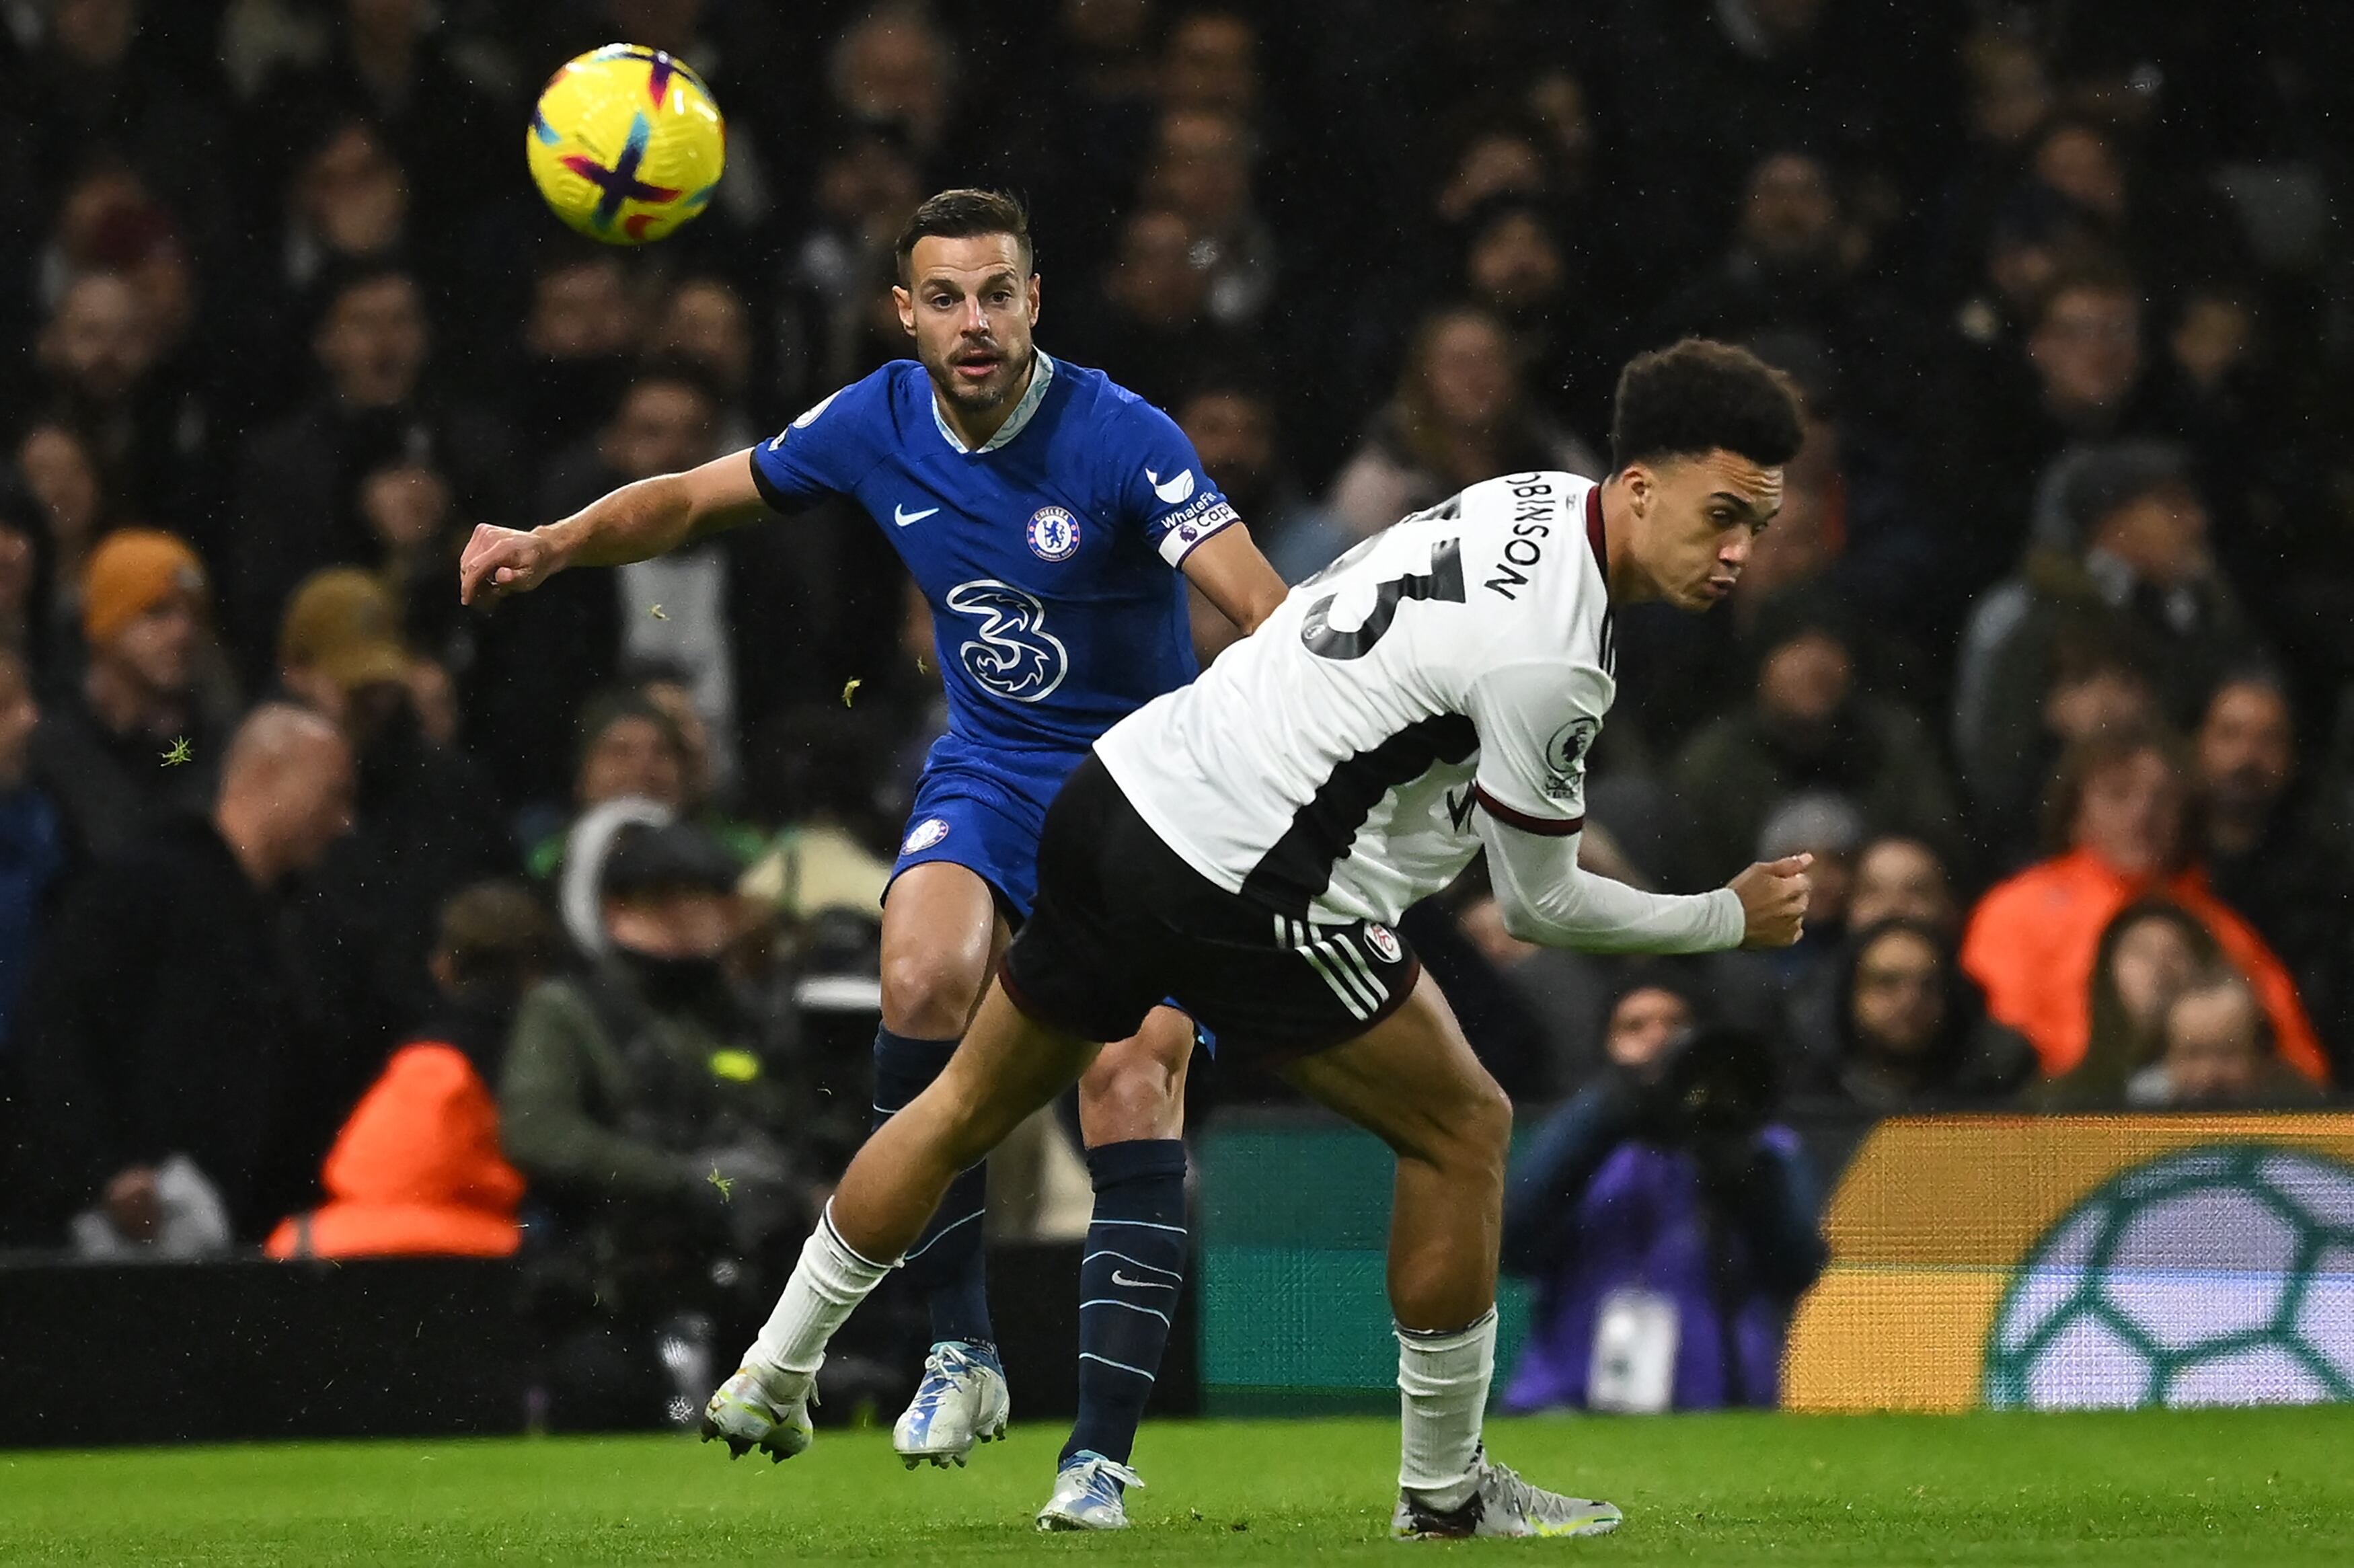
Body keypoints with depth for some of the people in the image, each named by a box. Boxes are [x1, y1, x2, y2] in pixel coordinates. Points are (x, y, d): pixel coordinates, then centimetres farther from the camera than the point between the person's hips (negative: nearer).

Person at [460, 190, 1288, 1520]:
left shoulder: (1120, 438, -19)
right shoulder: (880, 425, -4)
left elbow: (1253, 595, -30)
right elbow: (699, 500, 12)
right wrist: (549, 547, -3)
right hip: (990, 773, 3)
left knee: (1135, 1090, -17)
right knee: (926, 975, -28)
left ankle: (1101, 1453, -12)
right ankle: (962, 1349, -16)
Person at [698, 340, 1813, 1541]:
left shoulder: (1534, 496, 4)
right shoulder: (1547, 663, -21)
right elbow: (1538, 908, -8)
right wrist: (1730, 921, 4)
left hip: (1125, 780, 9)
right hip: (1239, 889, -9)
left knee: (967, 1110, 23)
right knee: (1463, 1132, 4)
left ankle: (767, 1382, 34)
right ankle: (1444, 1489, 14)